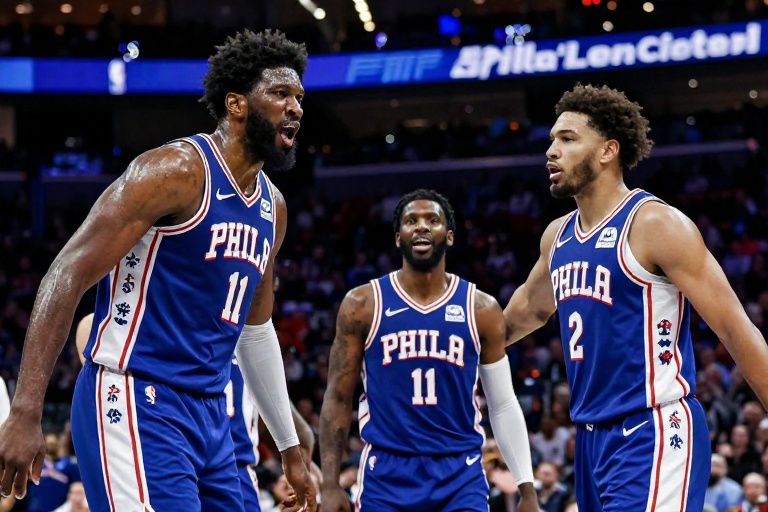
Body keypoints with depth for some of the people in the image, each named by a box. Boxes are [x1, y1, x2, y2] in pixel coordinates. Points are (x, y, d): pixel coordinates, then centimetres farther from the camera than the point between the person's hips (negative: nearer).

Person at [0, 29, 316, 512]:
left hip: (210, 416, 9)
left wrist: (291, 447, 28)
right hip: (136, 402, -9)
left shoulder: (272, 206, 15)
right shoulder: (178, 170, -11)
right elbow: (69, 275, -15)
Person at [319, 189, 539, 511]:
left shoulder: (481, 310, 4)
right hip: (387, 472, 0)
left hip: (460, 475, 0)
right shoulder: (363, 305, 2)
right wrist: (330, 485, -3)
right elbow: (338, 399, 4)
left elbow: (504, 405, 9)